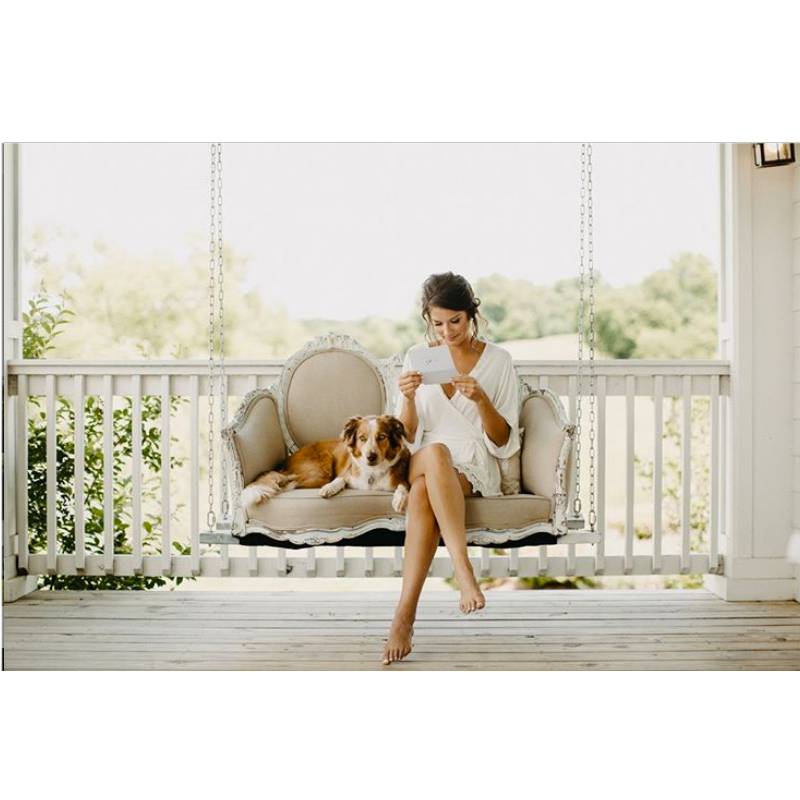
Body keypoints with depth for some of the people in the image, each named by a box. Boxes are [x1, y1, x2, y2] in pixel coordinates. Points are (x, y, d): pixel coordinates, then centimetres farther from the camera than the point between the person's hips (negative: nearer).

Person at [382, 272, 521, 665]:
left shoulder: (498, 359, 2)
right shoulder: (417, 357, 8)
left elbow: (503, 443, -1)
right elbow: (407, 439, 4)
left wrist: (481, 399, -19)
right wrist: (408, 398, -16)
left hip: (473, 470, -1)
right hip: (422, 463, 2)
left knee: (422, 494, -37)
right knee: (436, 452, -38)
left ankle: (405, 615, -41)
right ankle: (463, 569, -44)